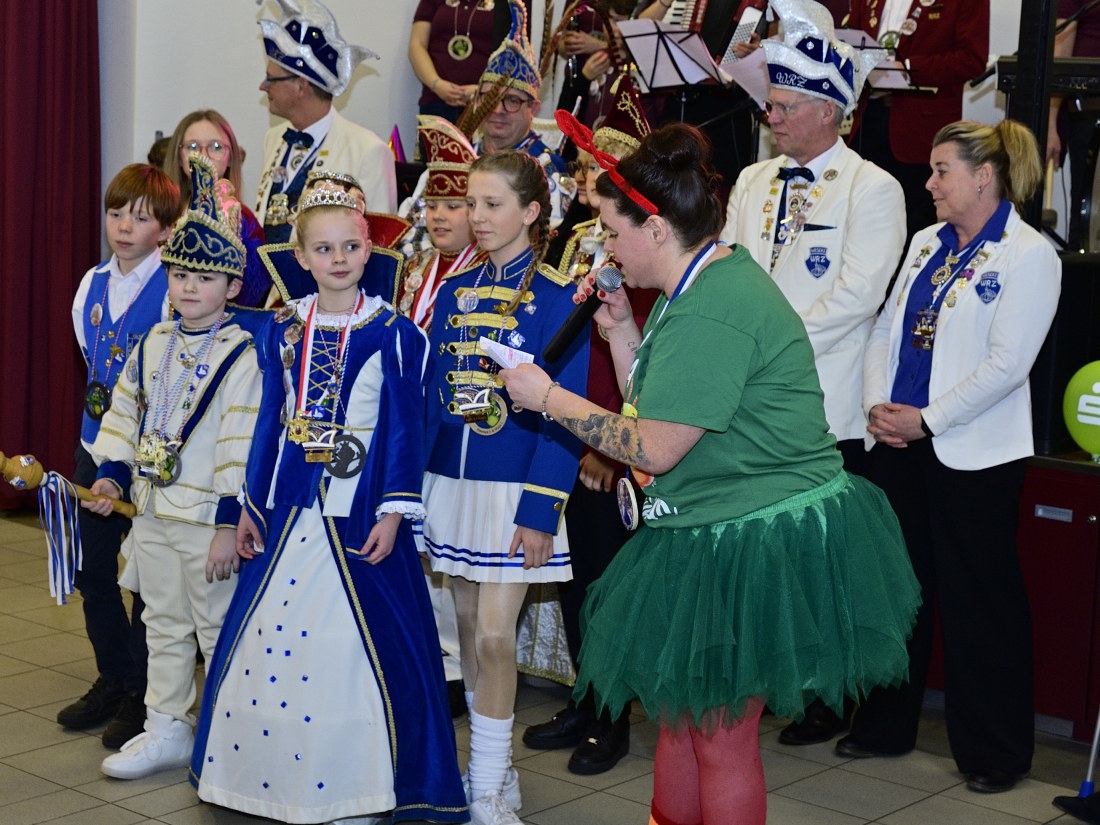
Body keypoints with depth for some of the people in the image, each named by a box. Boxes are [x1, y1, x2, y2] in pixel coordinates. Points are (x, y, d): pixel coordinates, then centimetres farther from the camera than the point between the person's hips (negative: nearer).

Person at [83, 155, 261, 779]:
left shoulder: (240, 355, -15)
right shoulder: (156, 343, 7)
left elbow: (244, 444, -19)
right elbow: (126, 410, 16)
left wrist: (229, 524, -20)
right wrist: (112, 474, 6)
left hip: (207, 520, -7)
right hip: (153, 513, 7)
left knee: (218, 631, 4)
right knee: (164, 627, 17)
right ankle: (166, 732, 29)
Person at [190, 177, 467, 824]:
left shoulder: (392, 333, -4)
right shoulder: (284, 330, 8)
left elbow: (405, 428, -6)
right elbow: (271, 421, 12)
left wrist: (393, 512, -12)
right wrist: (251, 504, 11)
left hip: (356, 511, -4)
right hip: (289, 507, 5)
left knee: (354, 643, -2)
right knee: (269, 637, 7)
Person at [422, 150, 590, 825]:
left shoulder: (555, 296, -7)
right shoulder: (454, 291, 9)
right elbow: (432, 391, 11)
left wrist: (541, 507, -17)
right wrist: (411, 485, 6)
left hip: (514, 487, -6)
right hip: (453, 482, 6)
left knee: (495, 635, -7)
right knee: (469, 626, 12)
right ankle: (495, 765, 26)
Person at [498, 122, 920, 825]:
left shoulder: (713, 311, -23)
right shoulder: (699, 284, 11)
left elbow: (654, 447, -22)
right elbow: (653, 407, 14)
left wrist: (548, 397, -13)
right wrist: (621, 328, 4)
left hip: (754, 547, -11)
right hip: (707, 538, 11)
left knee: (721, 738, 3)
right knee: (678, 716, 19)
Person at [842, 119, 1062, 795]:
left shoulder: (1029, 255, -9)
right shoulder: (926, 243, 12)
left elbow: (1008, 364, -15)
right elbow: (886, 329, 12)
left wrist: (926, 419, -15)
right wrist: (878, 405, -4)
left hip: (974, 453, -6)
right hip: (899, 441, 7)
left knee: (979, 599, 2)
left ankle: (996, 751, 15)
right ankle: (886, 726, 28)